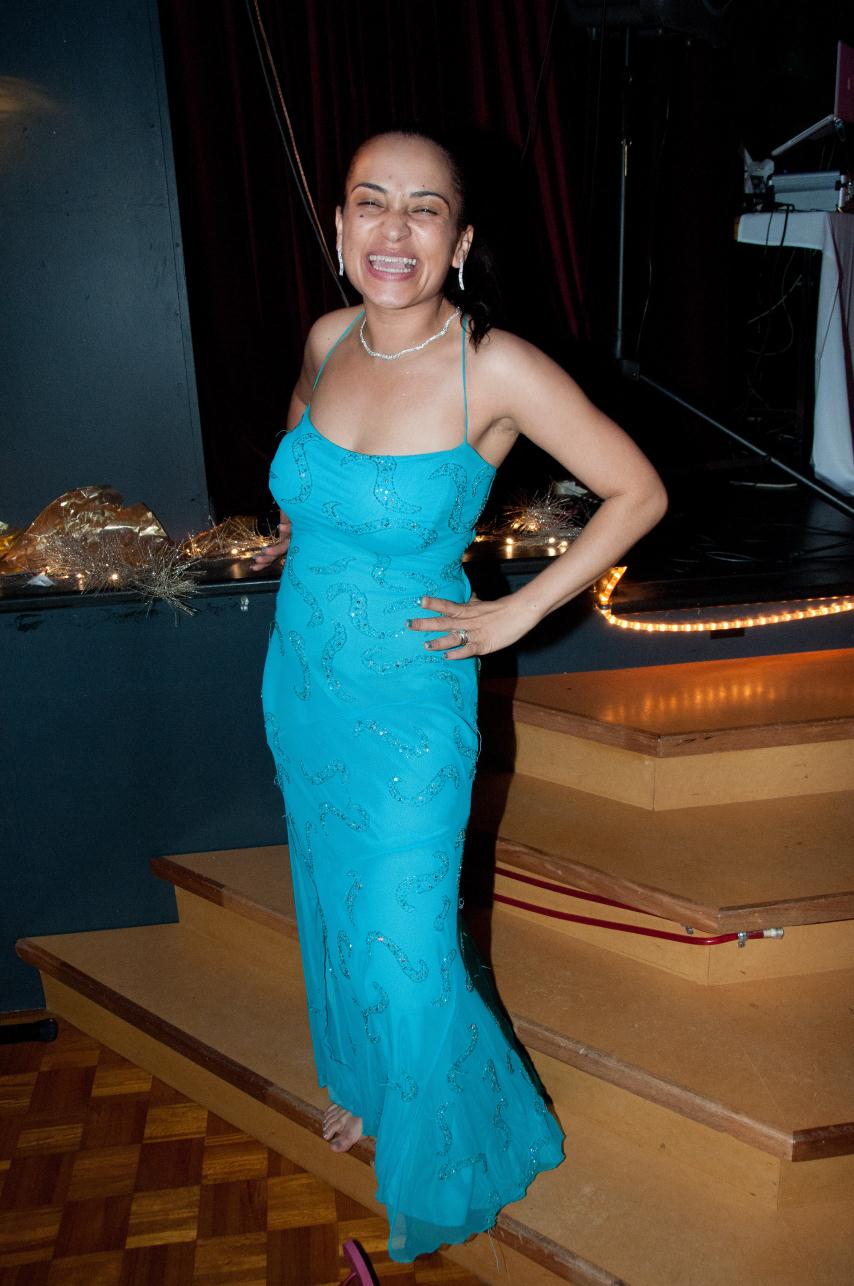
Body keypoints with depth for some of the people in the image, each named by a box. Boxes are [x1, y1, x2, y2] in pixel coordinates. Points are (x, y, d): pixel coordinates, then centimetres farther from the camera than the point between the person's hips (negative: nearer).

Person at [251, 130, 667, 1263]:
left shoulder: (497, 370, -21)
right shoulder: (329, 339, -4)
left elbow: (637, 491, -14)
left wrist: (518, 612, -14)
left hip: (407, 710, -6)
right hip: (301, 686, 6)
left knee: (404, 942, 5)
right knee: (333, 903, 23)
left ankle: (450, 1155, 36)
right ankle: (361, 1078, 52)